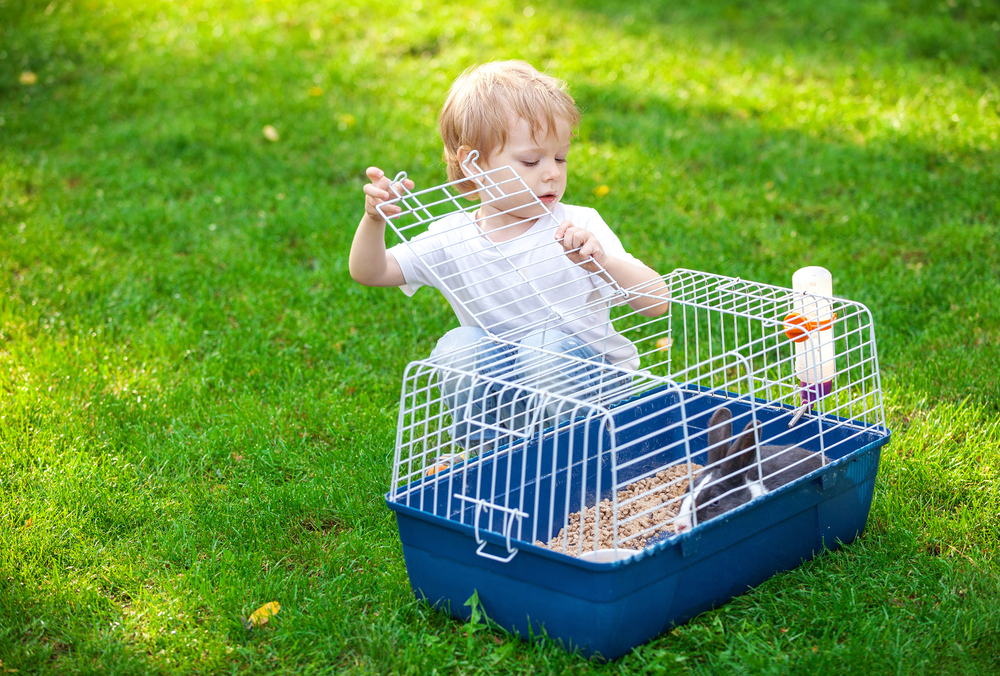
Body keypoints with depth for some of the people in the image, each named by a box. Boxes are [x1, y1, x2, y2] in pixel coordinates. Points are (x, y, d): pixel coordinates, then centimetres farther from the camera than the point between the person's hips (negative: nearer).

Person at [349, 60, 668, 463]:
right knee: (459, 346, -23)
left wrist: (600, 262, -38)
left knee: (548, 346, -31)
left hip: (591, 375, -2)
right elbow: (369, 273, -3)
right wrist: (374, 219, -23)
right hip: (503, 392, 3)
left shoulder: (579, 228, -12)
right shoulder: (451, 239, -4)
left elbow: (657, 301, -19)